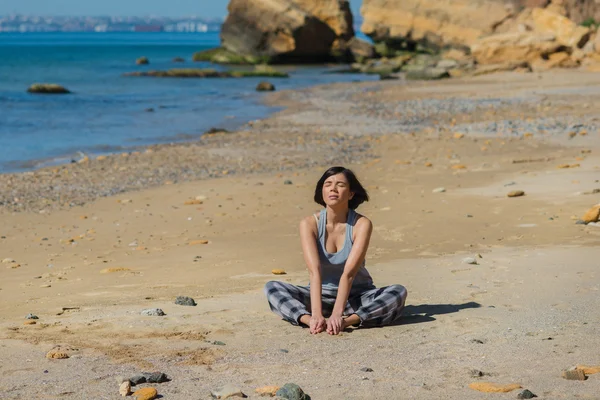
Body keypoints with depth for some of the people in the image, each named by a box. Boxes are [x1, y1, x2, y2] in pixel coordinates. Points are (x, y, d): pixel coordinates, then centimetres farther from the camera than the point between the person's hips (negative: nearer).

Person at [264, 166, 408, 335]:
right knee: (272, 287, -20)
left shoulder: (362, 224, -16)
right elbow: (314, 270, -25)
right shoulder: (309, 224, -13)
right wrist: (316, 314, -38)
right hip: (322, 294, 1)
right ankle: (310, 321, -40)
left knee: (398, 292, -28)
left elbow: (349, 272, -26)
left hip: (356, 297, -1)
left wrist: (337, 314, -38)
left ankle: (347, 321, -40)